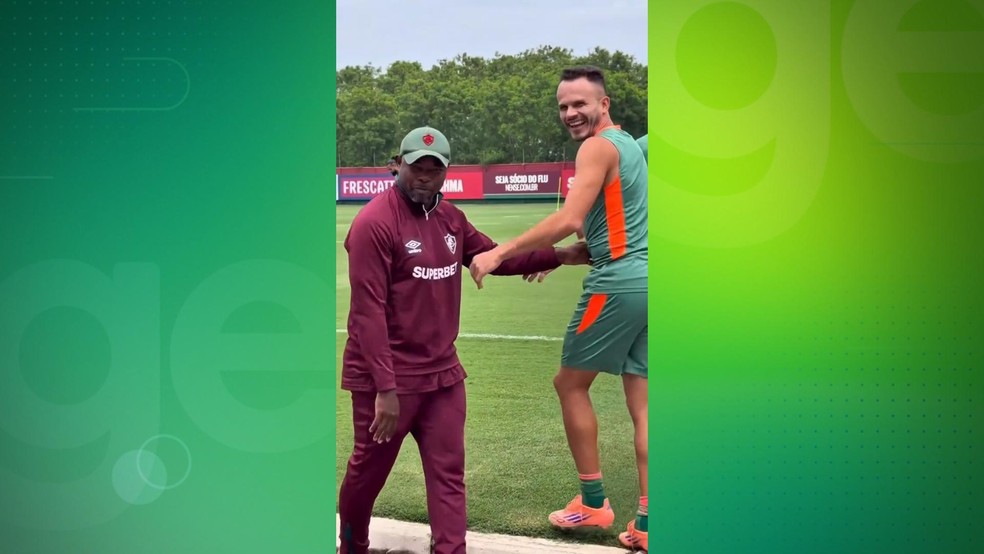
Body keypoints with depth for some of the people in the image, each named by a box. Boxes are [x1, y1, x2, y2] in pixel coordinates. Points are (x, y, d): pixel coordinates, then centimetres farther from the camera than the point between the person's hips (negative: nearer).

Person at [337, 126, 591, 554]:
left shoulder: (450, 218, 6)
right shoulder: (374, 223, -17)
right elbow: (368, 312, -20)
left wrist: (559, 256, 9)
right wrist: (385, 389, -23)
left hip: (442, 373, 6)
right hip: (386, 378, -6)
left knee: (448, 473, 7)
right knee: (368, 470, 11)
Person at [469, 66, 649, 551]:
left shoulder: (599, 147, -10)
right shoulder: (629, 144, 19)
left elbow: (568, 220, -21)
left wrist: (500, 253, -17)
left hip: (619, 282, -9)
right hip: (647, 279, 9)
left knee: (570, 383, 8)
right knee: (641, 404, 7)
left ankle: (593, 503, 13)